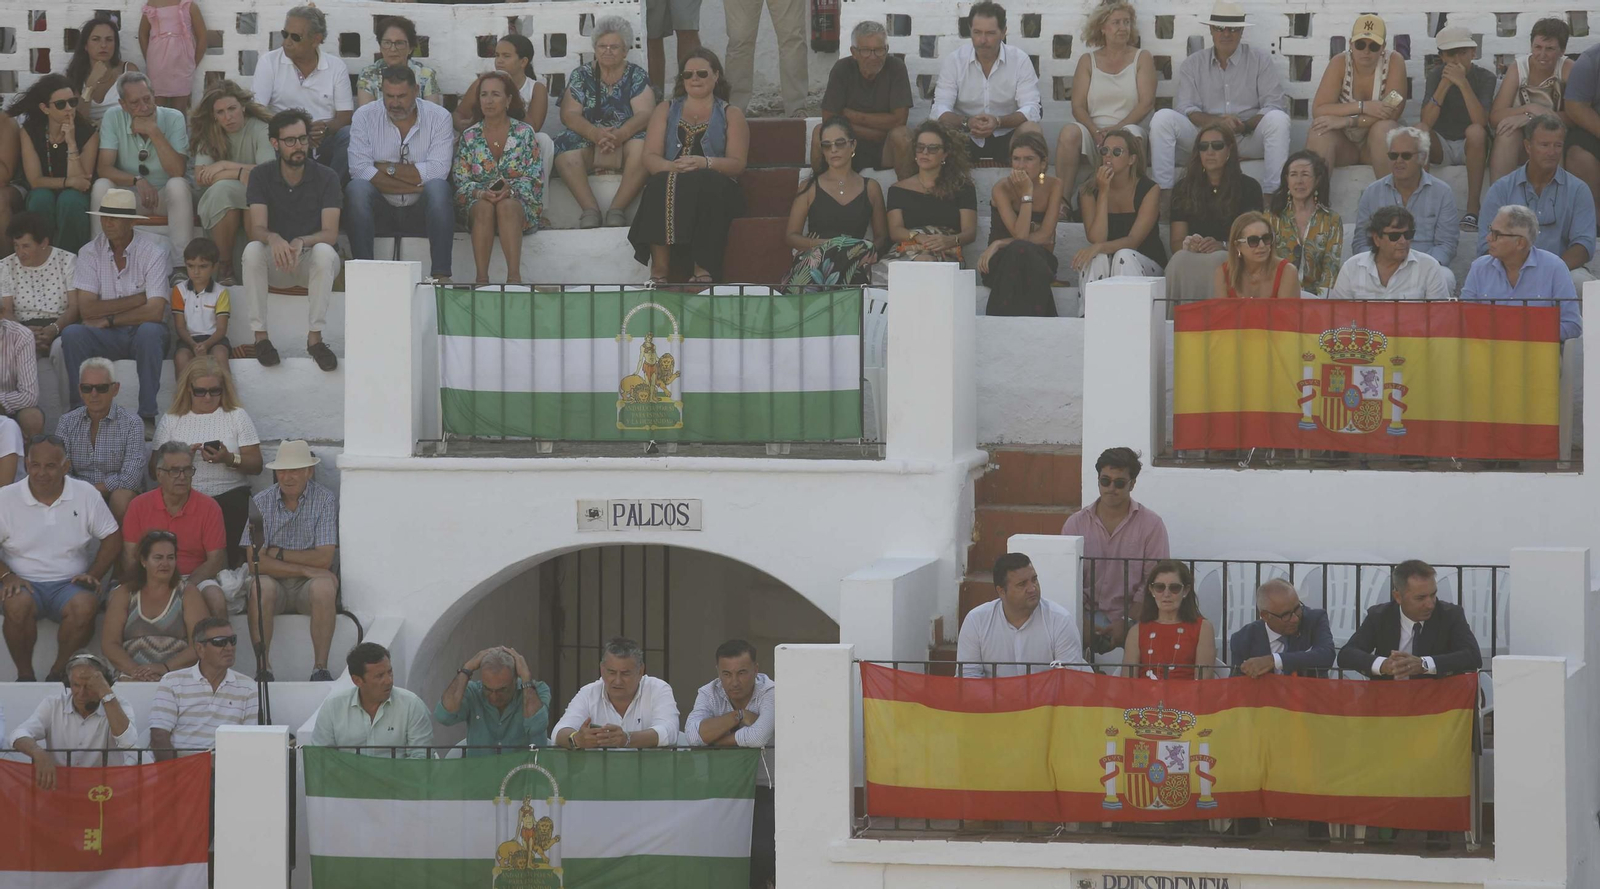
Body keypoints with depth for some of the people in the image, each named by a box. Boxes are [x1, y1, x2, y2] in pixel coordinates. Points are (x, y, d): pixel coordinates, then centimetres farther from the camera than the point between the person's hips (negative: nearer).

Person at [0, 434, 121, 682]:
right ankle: (24, 675, -15)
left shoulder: (85, 495, 3)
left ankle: (59, 672, -13)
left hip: (69, 583, 1)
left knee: (85, 606, -34)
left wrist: (93, 575, -4)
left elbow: (112, 538, 9)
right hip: (25, 583, -1)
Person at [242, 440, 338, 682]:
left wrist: (278, 554, -8)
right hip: (275, 583, 1)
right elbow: (256, 561, -9)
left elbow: (324, 559, -11)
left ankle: (320, 668, -32)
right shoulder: (260, 503, 1)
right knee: (261, 587, -33)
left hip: (308, 586, -1)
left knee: (325, 586, -34)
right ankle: (263, 669, -30)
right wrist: (304, 569, -16)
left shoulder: (325, 500, -3)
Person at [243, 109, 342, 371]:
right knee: (252, 250, -31)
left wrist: (301, 242, -37)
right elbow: (257, 229, -13)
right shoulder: (262, 176, -2)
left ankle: (315, 336, -29)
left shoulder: (326, 177, -6)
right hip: (275, 262, 1)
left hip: (311, 261, -1)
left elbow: (330, 234, -15)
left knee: (324, 252, -35)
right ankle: (260, 336, -27)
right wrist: (273, 238, -39)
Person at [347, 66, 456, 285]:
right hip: (380, 209, 0)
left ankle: (440, 274, -33)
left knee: (437, 188, -31)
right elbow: (359, 170, -15)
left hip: (421, 210, 0)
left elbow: (437, 172, -15)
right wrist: (415, 184, -19)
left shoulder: (439, 117, -1)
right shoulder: (364, 117, 0)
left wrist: (388, 168, -12)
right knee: (356, 189, -29)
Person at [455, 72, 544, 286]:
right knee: (484, 207, -35)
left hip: (520, 205, -1)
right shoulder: (469, 137, 11)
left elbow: (535, 177, 0)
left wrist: (511, 190, -19)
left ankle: (514, 276, -48)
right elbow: (461, 182, 5)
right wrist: (480, 193, -17)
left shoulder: (524, 132, 7)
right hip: (476, 207, 1)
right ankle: (481, 278, -42)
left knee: (506, 206, -37)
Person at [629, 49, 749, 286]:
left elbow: (737, 163, 4)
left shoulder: (731, 114, 18)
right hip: (670, 181, 1)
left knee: (703, 183, -39)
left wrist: (704, 163, -17)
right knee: (663, 185, -37)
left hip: (716, 188, -1)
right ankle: (659, 272, -43)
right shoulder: (665, 111, 24)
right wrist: (673, 167, -15)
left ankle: (702, 270, -45)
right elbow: (650, 158, 9)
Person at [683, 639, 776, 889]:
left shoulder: (771, 693, -11)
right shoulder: (709, 694, 1)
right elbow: (693, 735, -19)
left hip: (765, 791, -4)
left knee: (761, 849, -26)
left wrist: (714, 738, -16)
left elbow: (757, 737, -29)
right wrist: (738, 716, -18)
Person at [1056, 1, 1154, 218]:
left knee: (1131, 136, -38)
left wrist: (1117, 128, -15)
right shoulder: (1088, 60, 14)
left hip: (1127, 127, -1)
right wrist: (1096, 132, -15)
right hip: (1092, 129, 1)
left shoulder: (1142, 58, 11)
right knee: (1069, 133, -32)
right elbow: (1078, 106, 4)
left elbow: (1146, 102, -1)